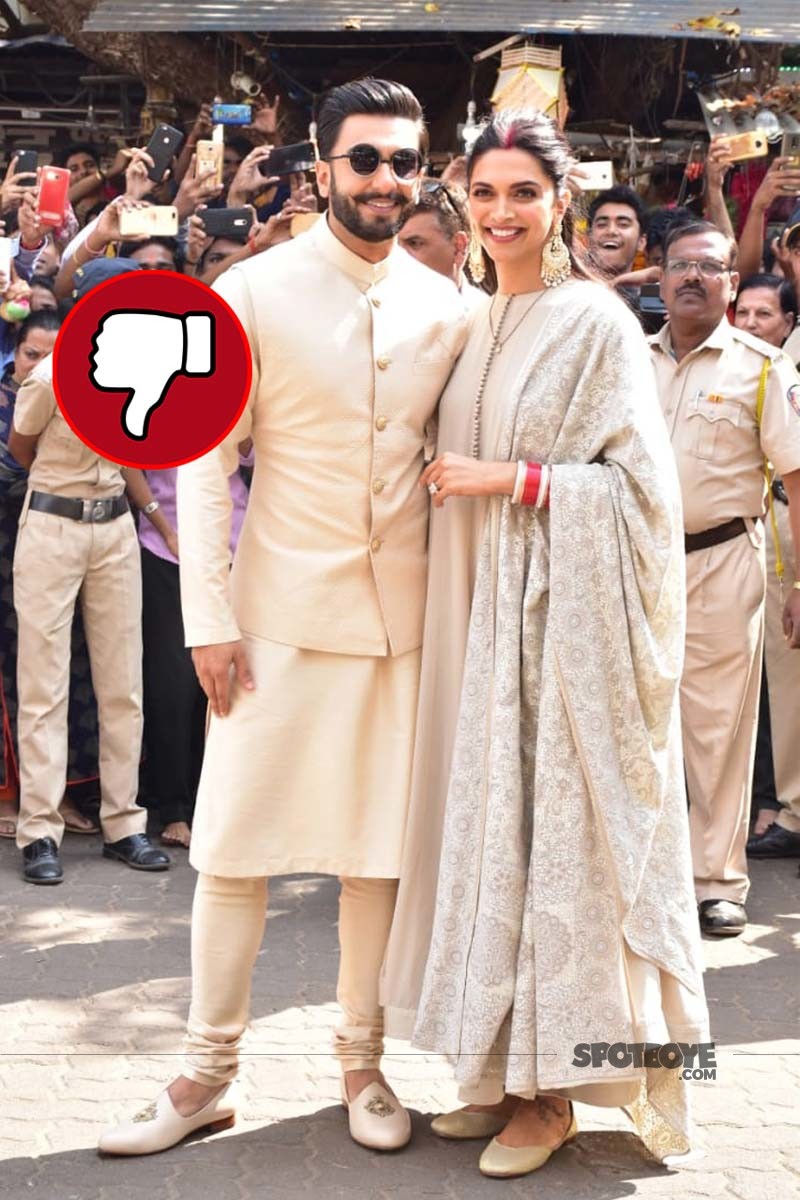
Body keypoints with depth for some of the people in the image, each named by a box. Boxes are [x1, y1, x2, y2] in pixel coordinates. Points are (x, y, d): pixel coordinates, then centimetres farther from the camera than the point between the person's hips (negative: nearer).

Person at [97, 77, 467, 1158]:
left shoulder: (447, 309, 5)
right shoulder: (253, 295, -5)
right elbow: (204, 460, -5)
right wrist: (208, 616, -10)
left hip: (405, 617, 3)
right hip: (282, 614, -2)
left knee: (381, 848, 9)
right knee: (234, 847, 2)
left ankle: (362, 1062, 24)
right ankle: (209, 1074, 15)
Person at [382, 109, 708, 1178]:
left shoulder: (597, 321, -8)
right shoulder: (478, 326, 13)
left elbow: (638, 480, -12)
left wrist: (512, 479, -16)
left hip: (563, 611, -7)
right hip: (479, 609, 7)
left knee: (557, 827, -3)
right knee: (490, 819, 9)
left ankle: (552, 1090, 8)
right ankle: (504, 1069, 19)